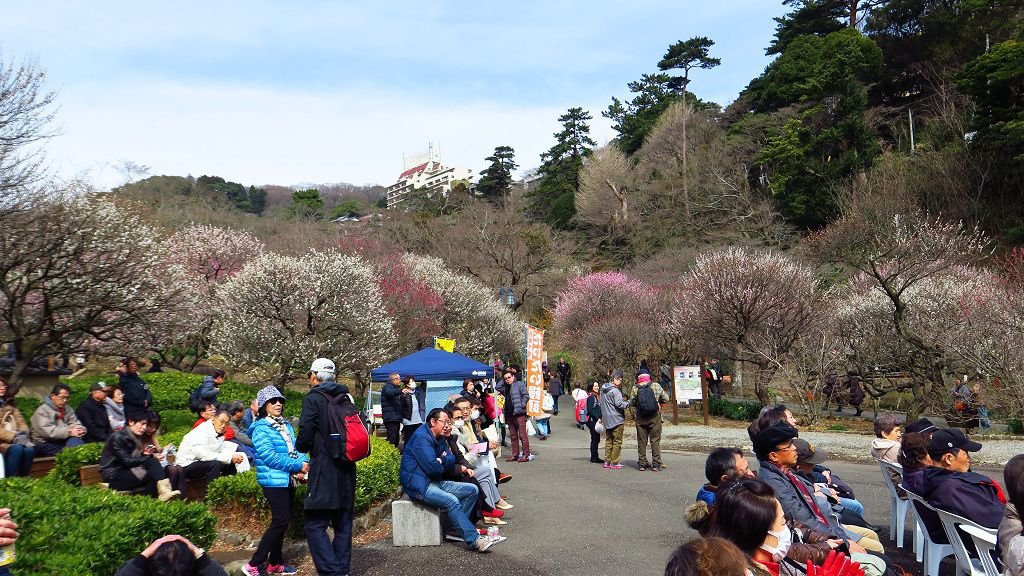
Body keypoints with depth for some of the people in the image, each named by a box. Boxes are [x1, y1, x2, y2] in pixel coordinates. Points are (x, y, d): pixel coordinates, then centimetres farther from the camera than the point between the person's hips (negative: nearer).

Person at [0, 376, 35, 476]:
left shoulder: (10, 404, 21)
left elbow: (21, 422, 13)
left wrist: (23, 434, -9)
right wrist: (13, 437, -20)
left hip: (16, 439, 5)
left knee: (29, 449, -27)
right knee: (16, 449, -34)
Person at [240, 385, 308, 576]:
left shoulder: (286, 426, 13)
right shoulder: (261, 429, -10)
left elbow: (295, 449, 10)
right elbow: (270, 456, -19)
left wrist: (303, 464, -12)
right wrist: (297, 466, -17)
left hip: (289, 480, 8)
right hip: (274, 481, -8)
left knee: (282, 521, 13)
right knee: (280, 521, -10)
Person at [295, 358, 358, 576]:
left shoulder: (313, 399, -8)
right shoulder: (346, 399, 10)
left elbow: (305, 437, -12)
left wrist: (300, 446, 9)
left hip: (324, 471, -7)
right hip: (346, 470, 7)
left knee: (315, 526, -4)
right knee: (343, 524, 14)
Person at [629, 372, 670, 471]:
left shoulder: (635, 388, -3)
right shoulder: (656, 386, -3)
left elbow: (631, 403, 3)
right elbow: (666, 398, 4)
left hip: (640, 418, 1)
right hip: (655, 417, -1)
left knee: (641, 441, 9)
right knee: (655, 440, 4)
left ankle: (642, 463, 12)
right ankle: (656, 464, 3)